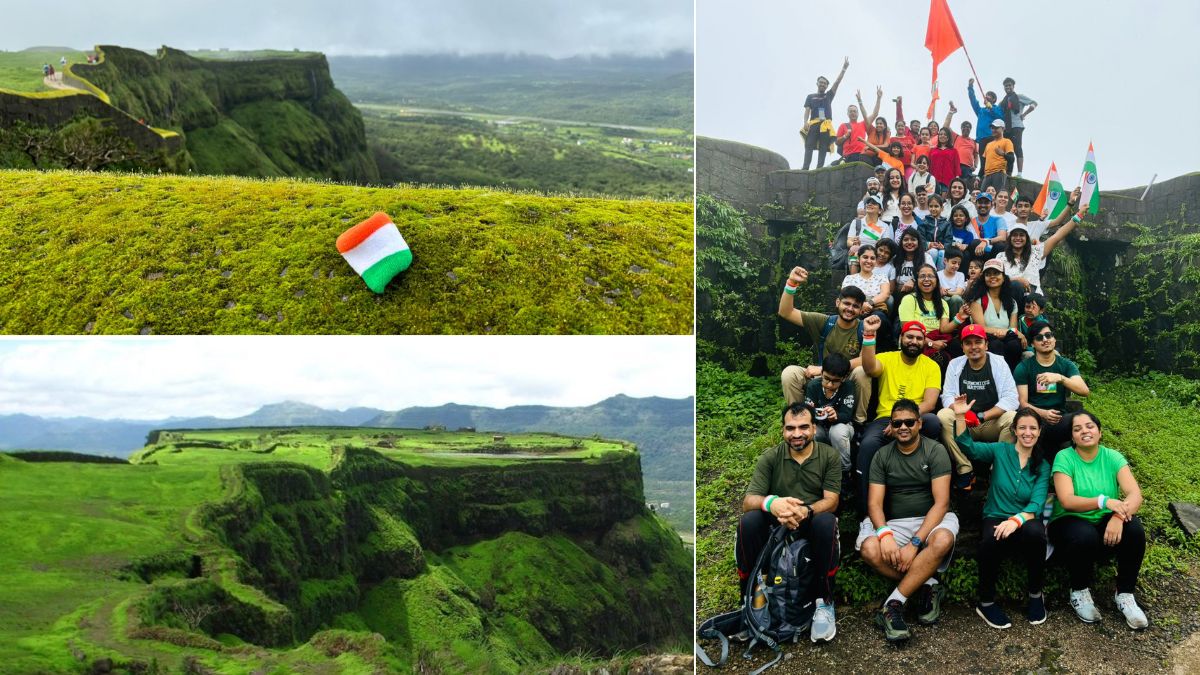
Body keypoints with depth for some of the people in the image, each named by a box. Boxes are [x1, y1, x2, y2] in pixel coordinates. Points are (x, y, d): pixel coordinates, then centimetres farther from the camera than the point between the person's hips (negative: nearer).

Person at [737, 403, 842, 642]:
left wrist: (805, 511, -35)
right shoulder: (770, 458, 0)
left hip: (812, 526, -1)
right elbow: (747, 501, -11)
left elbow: (831, 501, -11)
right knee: (748, 522, -31)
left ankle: (824, 603, -21)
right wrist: (771, 503, -36)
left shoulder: (829, 456, 0)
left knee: (826, 521, -35)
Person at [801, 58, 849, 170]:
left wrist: (844, 68, 6)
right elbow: (807, 110, 9)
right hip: (813, 124, -2)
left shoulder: (829, 95, 22)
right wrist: (805, 122, -10)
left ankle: (819, 169, -11)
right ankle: (805, 168, -23)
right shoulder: (811, 97, 20)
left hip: (826, 125, 2)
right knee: (809, 146, -13)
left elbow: (837, 82, 15)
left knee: (823, 148, -6)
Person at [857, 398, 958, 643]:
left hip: (932, 520, -2)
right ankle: (929, 586, -11)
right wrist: (885, 534, -25)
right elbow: (875, 503, -2)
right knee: (870, 549, -30)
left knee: (942, 540, -38)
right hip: (894, 523, 2)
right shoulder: (882, 456, 5)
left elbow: (941, 502, -12)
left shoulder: (935, 451, -4)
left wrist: (915, 543, -22)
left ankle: (893, 604, -28)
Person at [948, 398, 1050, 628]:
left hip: (1026, 521, 1)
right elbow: (968, 446, -9)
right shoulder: (1000, 451, 6)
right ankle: (985, 602, -14)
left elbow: (1036, 504, -7)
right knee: (992, 541, -37)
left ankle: (1035, 594, -10)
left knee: (1035, 532, -37)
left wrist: (1016, 520, -27)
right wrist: (960, 417, -23)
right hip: (995, 519, -1)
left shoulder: (1043, 466, 7)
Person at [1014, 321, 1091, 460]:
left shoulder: (1066, 365, 10)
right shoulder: (1023, 367, 5)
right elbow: (1022, 402, -1)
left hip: (1059, 418, 2)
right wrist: (1042, 413, -22)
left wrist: (1060, 378, -25)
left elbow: (1085, 391, -7)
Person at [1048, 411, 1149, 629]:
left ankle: (1125, 595, -9)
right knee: (1085, 536, -36)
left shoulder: (1112, 457, -1)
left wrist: (1119, 516, -35)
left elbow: (1135, 494, -15)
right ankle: (1079, 592, -7)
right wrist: (1104, 501, -34)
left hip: (1105, 523, 3)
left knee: (1134, 528, -28)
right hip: (1070, 522, -3)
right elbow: (1066, 501, -20)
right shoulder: (1064, 457, -8)